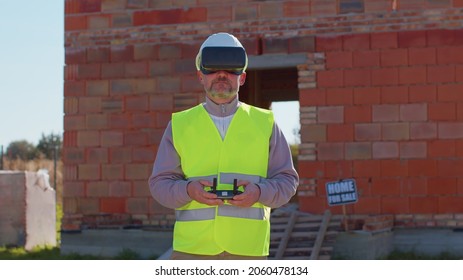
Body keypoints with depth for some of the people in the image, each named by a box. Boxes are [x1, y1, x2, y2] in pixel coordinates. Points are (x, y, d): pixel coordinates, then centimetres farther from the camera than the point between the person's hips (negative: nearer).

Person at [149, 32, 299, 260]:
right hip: (192, 248, 0)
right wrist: (188, 190, -14)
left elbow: (287, 181, 9)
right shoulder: (180, 125, 10)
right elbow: (160, 183, 8)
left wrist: (259, 192, -12)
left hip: (247, 249, 0)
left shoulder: (264, 124, 11)